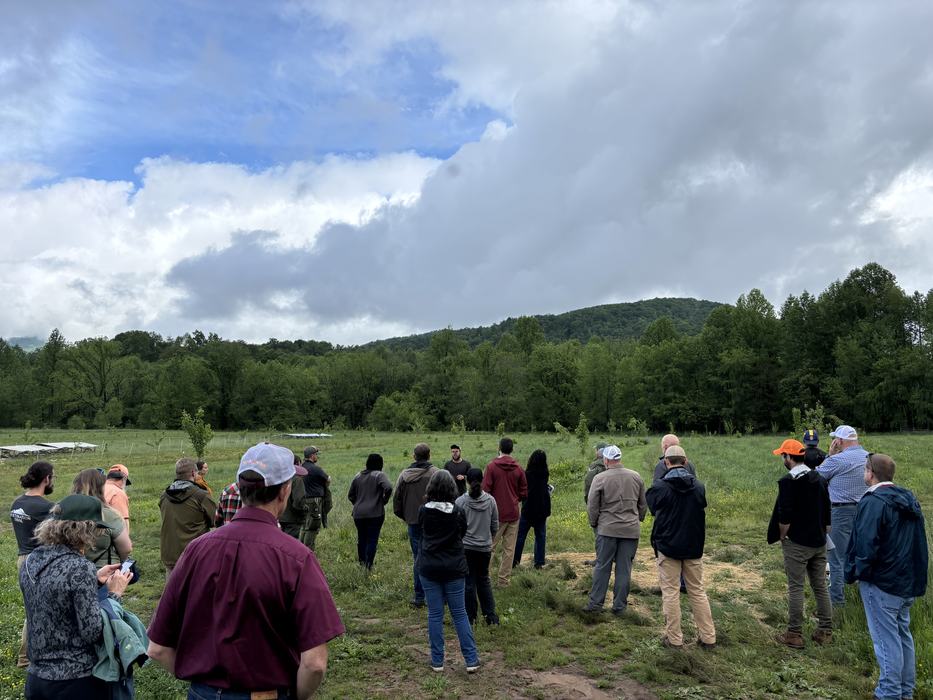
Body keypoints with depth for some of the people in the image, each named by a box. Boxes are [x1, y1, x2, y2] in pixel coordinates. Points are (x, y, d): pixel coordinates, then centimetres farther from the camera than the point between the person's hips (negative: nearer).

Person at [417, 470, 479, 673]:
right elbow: (462, 533, 6)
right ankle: (471, 660, 12)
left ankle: (437, 661, 15)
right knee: (459, 613, 10)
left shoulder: (424, 511, -9)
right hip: (454, 568, 0)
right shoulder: (457, 512, -10)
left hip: (429, 568, 0)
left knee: (435, 614, 9)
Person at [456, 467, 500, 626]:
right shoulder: (490, 500, -5)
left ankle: (471, 617, 17)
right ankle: (491, 615, 17)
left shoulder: (461, 502, -13)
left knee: (469, 583, 9)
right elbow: (495, 526, 3)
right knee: (484, 580, 18)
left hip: (466, 547, -3)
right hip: (485, 547, 3)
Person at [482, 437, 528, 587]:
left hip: (496, 513, -3)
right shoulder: (519, 468, 2)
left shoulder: (491, 466, -9)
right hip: (513, 514, 3)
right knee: (509, 549, 8)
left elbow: (485, 490, -10)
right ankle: (503, 579, 11)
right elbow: (524, 493, 6)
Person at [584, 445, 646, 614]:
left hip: (607, 529, -2)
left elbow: (592, 506, -3)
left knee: (602, 567, 6)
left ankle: (596, 603, 11)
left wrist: (594, 523, 13)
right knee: (624, 569, 8)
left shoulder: (600, 478, -7)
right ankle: (619, 606, 13)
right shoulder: (636, 477, 3)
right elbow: (643, 504, 12)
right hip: (631, 530, 2)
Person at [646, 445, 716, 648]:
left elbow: (653, 508, 3)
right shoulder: (698, 486, -2)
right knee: (697, 591, 15)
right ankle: (708, 637, 20)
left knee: (671, 592, 5)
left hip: (668, 547, -4)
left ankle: (674, 639, 11)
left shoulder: (659, 487, -14)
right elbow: (701, 508, 12)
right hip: (694, 547, 4)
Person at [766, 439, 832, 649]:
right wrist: (822, 534, 18)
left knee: (796, 588, 1)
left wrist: (782, 536, -5)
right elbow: (827, 512, 11)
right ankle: (825, 631, 23)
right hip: (819, 542, 7)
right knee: (820, 586, 15)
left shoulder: (788, 481, -17)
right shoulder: (820, 479, 6)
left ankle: (795, 635, 7)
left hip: (796, 544, -7)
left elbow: (784, 516, -20)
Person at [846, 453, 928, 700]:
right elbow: (919, 541, 16)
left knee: (886, 639, 1)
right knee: (903, 634, 19)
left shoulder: (873, 502, -22)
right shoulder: (908, 499, 7)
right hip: (908, 581, 9)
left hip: (881, 583, -9)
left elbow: (866, 545, -25)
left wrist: (854, 573, -10)